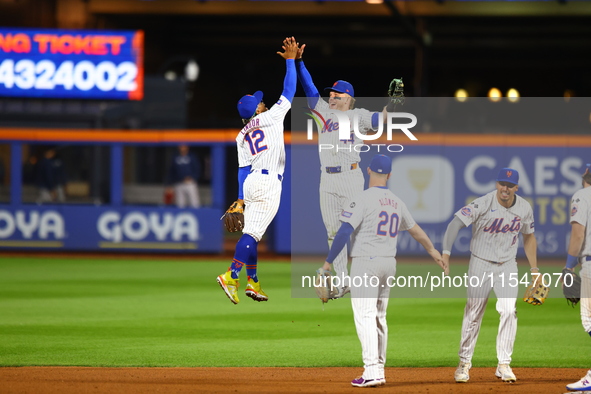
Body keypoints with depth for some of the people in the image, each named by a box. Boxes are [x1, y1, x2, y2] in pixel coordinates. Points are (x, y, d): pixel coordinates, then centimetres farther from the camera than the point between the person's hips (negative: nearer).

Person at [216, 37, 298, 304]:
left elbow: (243, 168, 13)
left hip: (251, 182, 7)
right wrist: (290, 60, 8)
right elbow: (289, 91, 1)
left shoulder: (241, 136, 14)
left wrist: (241, 198, 15)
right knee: (252, 232, -13)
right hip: (268, 182, -7)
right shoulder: (270, 117, -2)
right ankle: (231, 277, -23)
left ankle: (253, 282, 13)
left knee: (252, 232, 11)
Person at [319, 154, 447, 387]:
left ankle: (371, 371, -20)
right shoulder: (396, 202, 11)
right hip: (389, 263, 7)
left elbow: (345, 232, -16)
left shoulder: (362, 199, -11)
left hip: (366, 263, -7)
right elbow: (415, 230, 25)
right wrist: (433, 251, 40)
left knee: (365, 316, -10)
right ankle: (379, 370, 17)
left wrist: (328, 262, -10)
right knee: (379, 317, 15)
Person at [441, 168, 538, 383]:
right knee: (473, 315, 2)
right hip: (481, 265, -2)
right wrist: (445, 254, -36)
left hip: (507, 266, 2)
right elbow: (455, 224, -25)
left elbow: (529, 237, 13)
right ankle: (464, 363, 15)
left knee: (508, 310, -13)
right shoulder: (482, 204, -18)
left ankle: (504, 365, -5)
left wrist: (534, 269, 10)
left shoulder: (524, 208, -3)